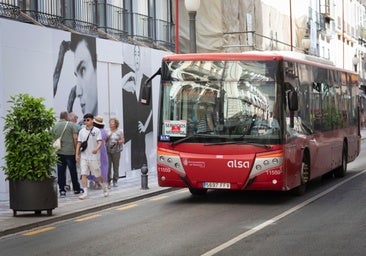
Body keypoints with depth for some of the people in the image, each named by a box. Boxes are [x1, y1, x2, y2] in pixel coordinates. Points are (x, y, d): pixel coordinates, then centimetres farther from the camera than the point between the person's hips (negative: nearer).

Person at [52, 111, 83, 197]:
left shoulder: (54, 126, 5)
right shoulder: (70, 125, -4)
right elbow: (75, 138, -7)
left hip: (59, 152, 2)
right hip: (70, 151, -2)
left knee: (61, 172, 5)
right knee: (73, 171, 9)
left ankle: (62, 190, 2)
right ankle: (76, 189, 19)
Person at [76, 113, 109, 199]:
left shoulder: (97, 131, -3)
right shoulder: (82, 131, 8)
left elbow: (100, 142, -12)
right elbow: (79, 143, 11)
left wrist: (96, 149, -32)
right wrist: (77, 154, 4)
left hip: (94, 156, -3)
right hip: (83, 156, 3)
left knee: (98, 175, 7)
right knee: (83, 174, -8)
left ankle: (105, 187, 32)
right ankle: (85, 193, -8)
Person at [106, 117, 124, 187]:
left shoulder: (119, 131, 7)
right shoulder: (108, 131, 13)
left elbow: (122, 140, 3)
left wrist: (117, 142, -14)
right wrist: (107, 137, -6)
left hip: (116, 151, -2)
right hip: (108, 150, 2)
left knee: (116, 166, -3)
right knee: (108, 166, -5)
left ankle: (115, 181, 3)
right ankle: (108, 181, 0)